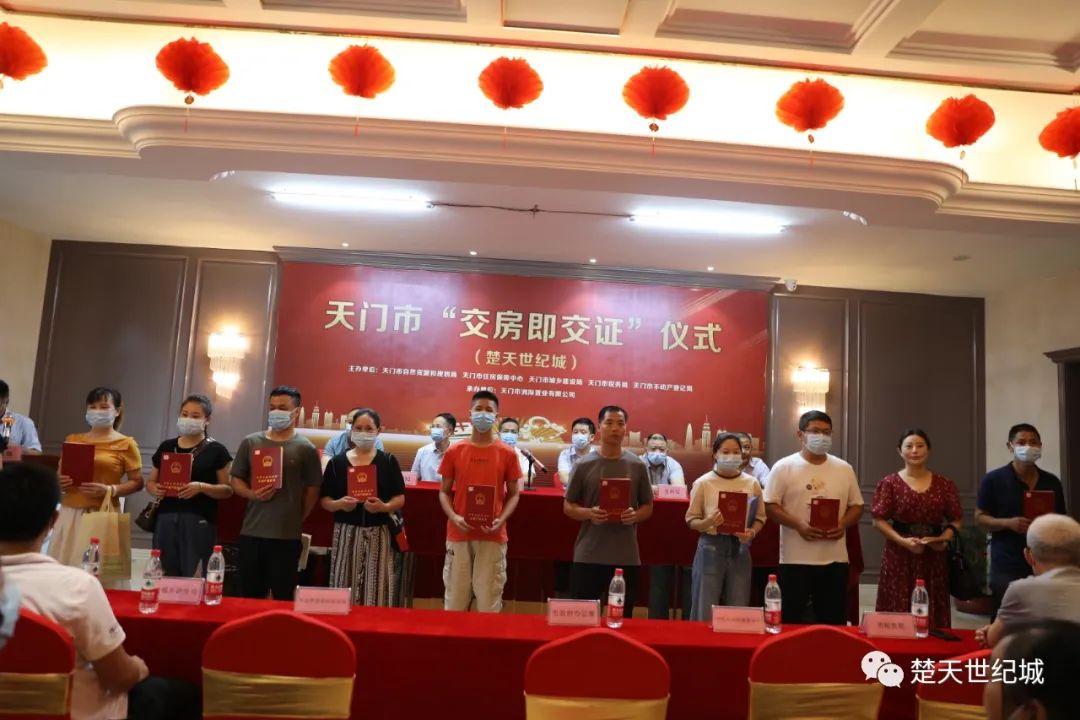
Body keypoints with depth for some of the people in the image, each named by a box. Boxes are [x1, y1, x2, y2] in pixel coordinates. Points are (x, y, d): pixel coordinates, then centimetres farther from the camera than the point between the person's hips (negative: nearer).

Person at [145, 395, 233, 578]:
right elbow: (150, 481, 20)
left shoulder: (216, 450, 1)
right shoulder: (166, 447, 14)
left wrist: (201, 487, -19)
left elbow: (227, 490, -2)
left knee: (195, 579, -7)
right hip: (166, 518, 4)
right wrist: (155, 489, -3)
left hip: (199, 521, -4)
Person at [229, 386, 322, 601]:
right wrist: (253, 494, -8)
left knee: (283, 597, 6)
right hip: (251, 532, 3)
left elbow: (312, 491, 0)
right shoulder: (250, 442, 7)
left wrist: (296, 520, 2)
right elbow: (236, 480, 11)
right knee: (250, 595, 13)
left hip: (287, 535, -3)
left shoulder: (305, 448, -3)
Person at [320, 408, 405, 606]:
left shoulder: (388, 461, 4)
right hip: (346, 534, 1)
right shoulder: (337, 462, 6)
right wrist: (339, 504, -14)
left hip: (378, 534, -1)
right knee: (344, 590, 1)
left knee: (377, 590, -2)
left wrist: (384, 507, -18)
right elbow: (324, 500, 7)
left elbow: (400, 498, 2)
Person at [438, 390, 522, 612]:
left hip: (493, 536, -1)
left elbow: (513, 495, 6)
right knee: (455, 600, 6)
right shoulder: (454, 451, 4)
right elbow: (444, 492, 8)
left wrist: (501, 519, -11)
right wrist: (453, 516, -10)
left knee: (489, 601, 3)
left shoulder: (507, 454, 2)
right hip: (459, 534, 1)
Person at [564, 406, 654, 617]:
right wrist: (589, 513, -15)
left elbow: (648, 507, 10)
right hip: (588, 555, -1)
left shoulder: (637, 466, 3)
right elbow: (568, 506, 5)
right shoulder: (584, 466, 0)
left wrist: (635, 515, -12)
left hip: (626, 557, 1)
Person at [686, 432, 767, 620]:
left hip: (740, 548, 3)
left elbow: (760, 517, 11)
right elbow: (691, 520, 1)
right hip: (711, 548, -2)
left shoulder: (752, 483, 4)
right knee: (705, 611, 0)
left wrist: (752, 533, -9)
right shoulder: (703, 483, -3)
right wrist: (708, 522, -19)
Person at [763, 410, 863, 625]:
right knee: (790, 621, 4)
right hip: (796, 559, -3)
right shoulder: (784, 467, -3)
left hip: (835, 559, 4)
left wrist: (843, 524, -9)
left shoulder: (844, 469, 8)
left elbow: (856, 506, 12)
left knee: (834, 621, 11)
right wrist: (798, 524, -19)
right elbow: (770, 506, -5)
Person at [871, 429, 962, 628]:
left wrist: (944, 538, -8)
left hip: (934, 557, 3)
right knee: (898, 613, -2)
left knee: (933, 615, 5)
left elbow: (956, 519, 11)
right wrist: (902, 540, -15)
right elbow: (879, 520, -3)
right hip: (899, 556, -2)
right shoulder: (890, 483, 0)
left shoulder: (944, 484, 8)